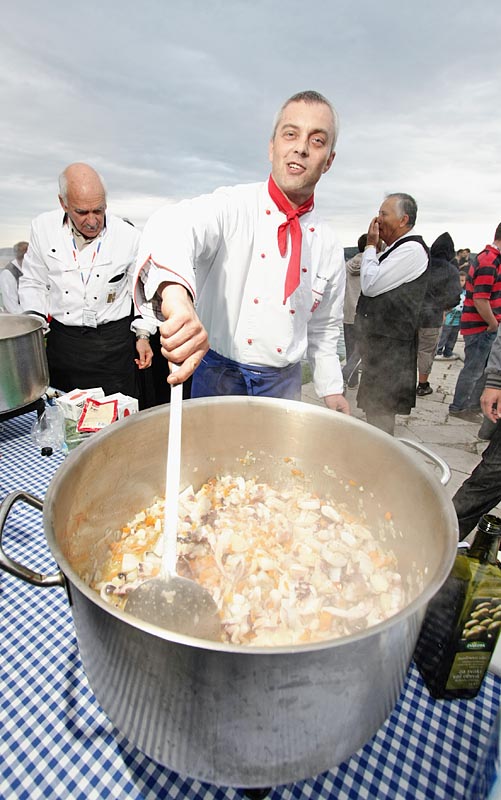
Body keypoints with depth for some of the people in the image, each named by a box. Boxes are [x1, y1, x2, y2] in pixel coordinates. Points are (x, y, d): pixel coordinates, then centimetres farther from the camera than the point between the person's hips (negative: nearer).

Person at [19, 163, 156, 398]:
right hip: (60, 339, 2)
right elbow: (33, 283, 9)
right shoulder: (43, 227, -3)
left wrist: (143, 335, -1)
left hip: (114, 341, -2)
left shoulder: (128, 236, -7)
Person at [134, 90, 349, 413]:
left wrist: (333, 391, 9)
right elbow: (173, 225, -32)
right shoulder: (233, 206, -10)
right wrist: (175, 292, -54)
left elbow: (324, 329, 13)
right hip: (218, 376, -2)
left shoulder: (329, 245, 3)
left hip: (283, 385, 3)